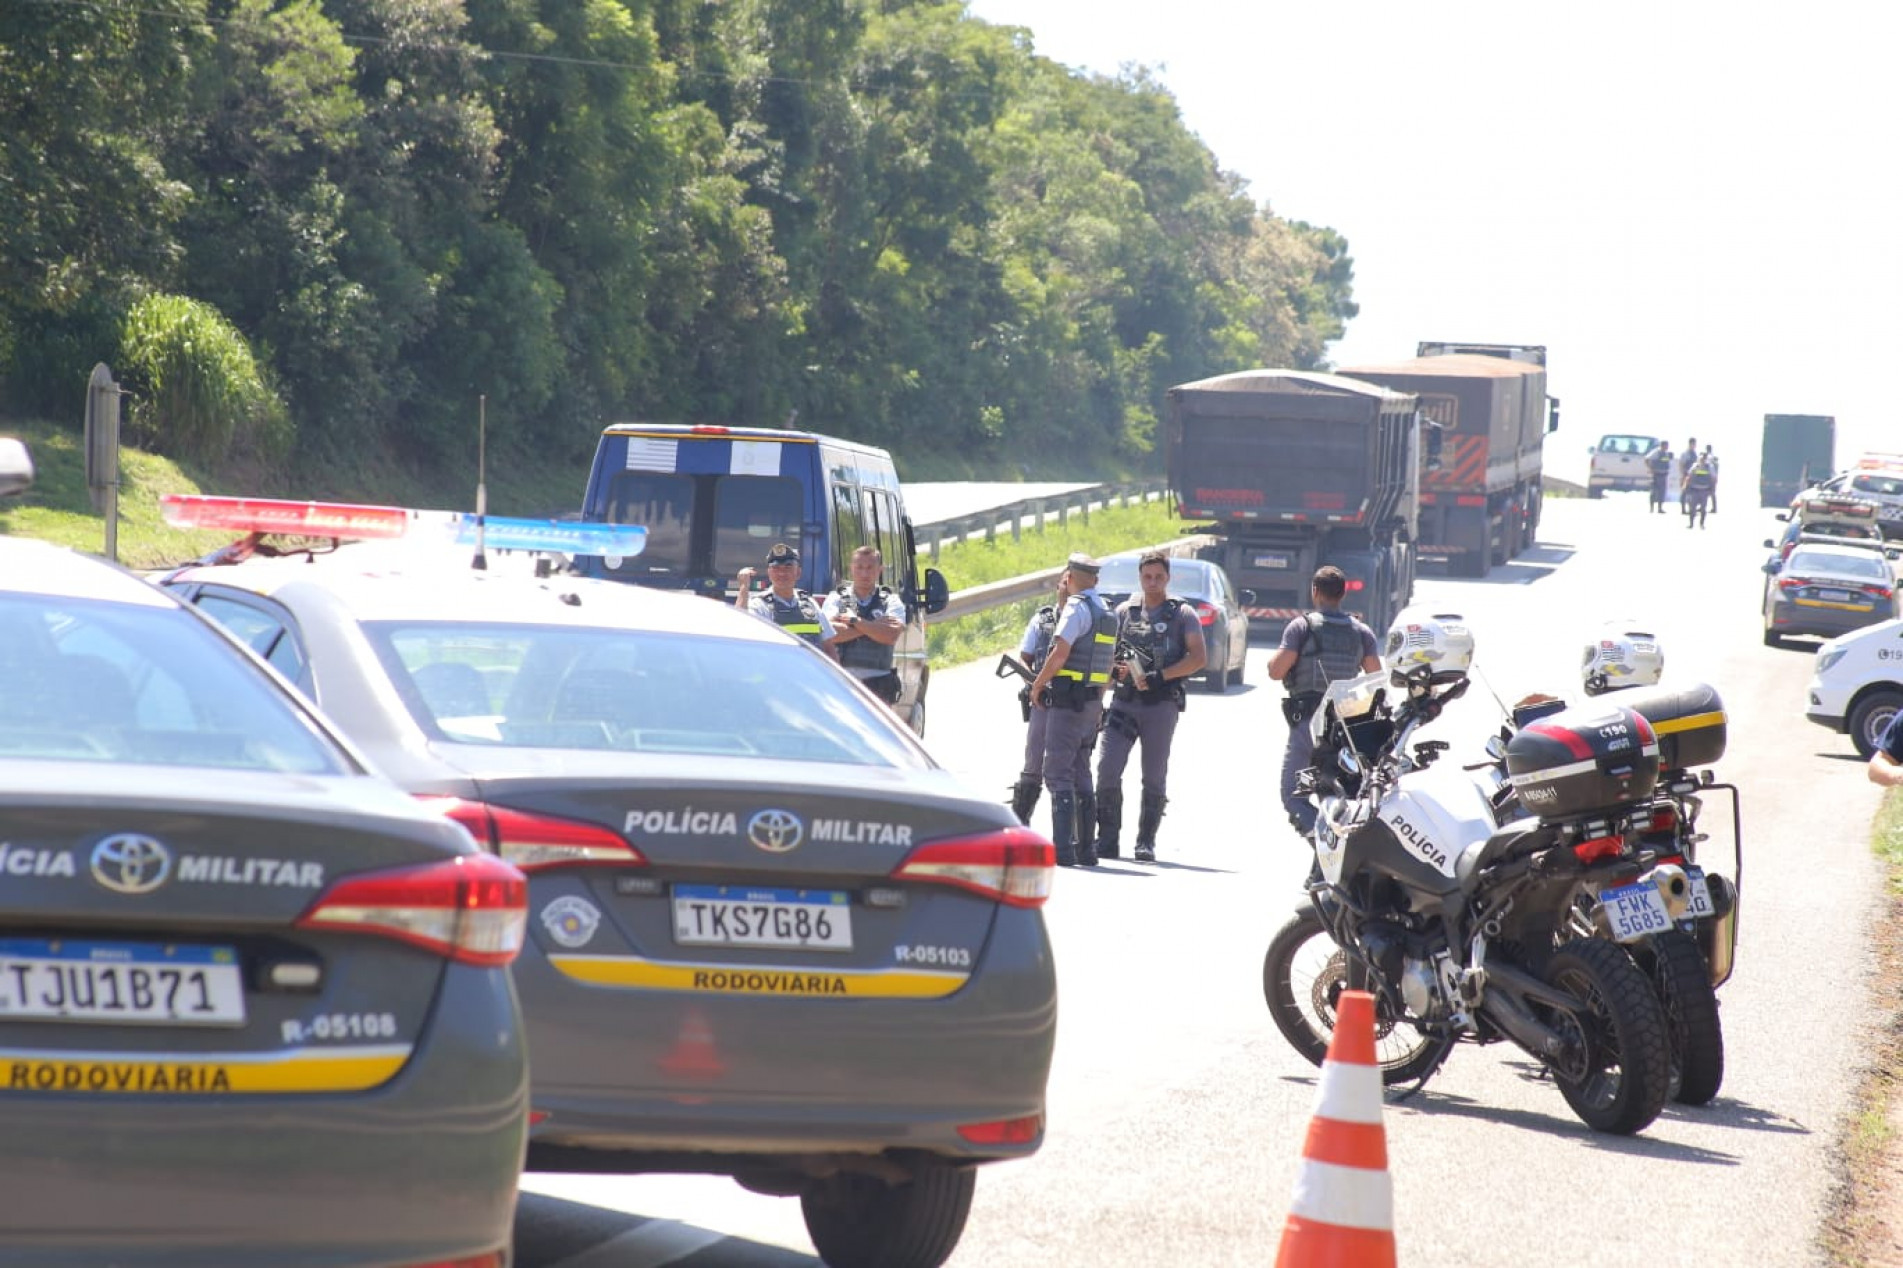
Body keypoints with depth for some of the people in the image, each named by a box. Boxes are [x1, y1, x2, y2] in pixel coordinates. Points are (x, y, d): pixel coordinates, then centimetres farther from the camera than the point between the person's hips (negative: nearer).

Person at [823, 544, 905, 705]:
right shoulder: (836, 599, 9)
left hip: (877, 682, 0)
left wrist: (854, 621, -7)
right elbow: (829, 634, -9)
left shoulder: (891, 602, 9)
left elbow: (891, 635, -9)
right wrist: (873, 626, -8)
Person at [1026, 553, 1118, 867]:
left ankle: (1062, 848, -17)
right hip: (1092, 703, 9)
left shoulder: (1077, 607, -11)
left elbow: (1060, 654, -19)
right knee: (1080, 776, 14)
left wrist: (1037, 687, -7)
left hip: (1068, 702, -9)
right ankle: (1084, 847, 14)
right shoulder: (1107, 614, 16)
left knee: (1058, 774, -9)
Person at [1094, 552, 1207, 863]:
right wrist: (1115, 670, -4)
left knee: (1154, 777, 2)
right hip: (1123, 701, 2)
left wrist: (1160, 676, -15)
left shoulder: (1183, 615, 4)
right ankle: (1107, 840, -1)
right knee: (1107, 770, -8)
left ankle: (1146, 843, 8)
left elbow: (1199, 657, -5)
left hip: (1161, 705, -2)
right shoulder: (1124, 612, 13)